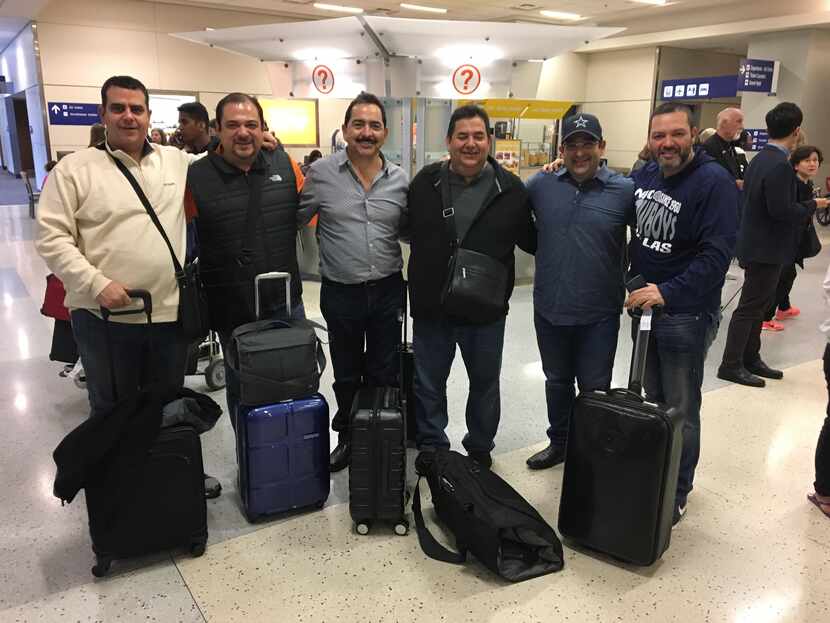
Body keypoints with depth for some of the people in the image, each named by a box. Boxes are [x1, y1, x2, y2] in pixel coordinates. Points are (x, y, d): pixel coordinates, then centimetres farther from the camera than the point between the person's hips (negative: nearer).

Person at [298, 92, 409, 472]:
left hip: (387, 289, 2)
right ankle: (347, 438, 34)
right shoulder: (321, 173, -5)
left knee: (385, 374, 14)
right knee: (346, 376, 15)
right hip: (340, 292, -1)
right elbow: (296, 220, 4)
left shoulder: (399, 179, 2)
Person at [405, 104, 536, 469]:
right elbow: (407, 230, 12)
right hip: (430, 307, 1)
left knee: (485, 384, 17)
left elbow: (531, 241, 6)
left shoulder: (511, 189, -5)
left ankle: (480, 450, 38)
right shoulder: (425, 183, -1)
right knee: (428, 384, 15)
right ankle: (431, 448, 36)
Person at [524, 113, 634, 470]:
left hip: (599, 314, -3)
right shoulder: (541, 184, -1)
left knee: (594, 388, 11)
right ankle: (559, 442, 39)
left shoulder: (625, 190, -8)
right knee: (557, 382, 20)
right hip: (549, 309, 3)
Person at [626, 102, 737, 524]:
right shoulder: (644, 174, 5)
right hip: (645, 305, 7)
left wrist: (668, 293, -31)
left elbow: (716, 255, -24)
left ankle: (677, 493, 21)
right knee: (653, 401, 20)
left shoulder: (714, 182, -16)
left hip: (686, 314, -7)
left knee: (680, 411, 5)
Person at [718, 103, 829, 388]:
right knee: (750, 307, -2)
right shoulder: (780, 165, -21)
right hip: (766, 249, -9)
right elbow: (782, 210, -25)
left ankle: (750, 358, 27)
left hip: (756, 244, 9)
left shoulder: (759, 159, 7)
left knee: (759, 304, 17)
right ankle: (731, 365, 7)